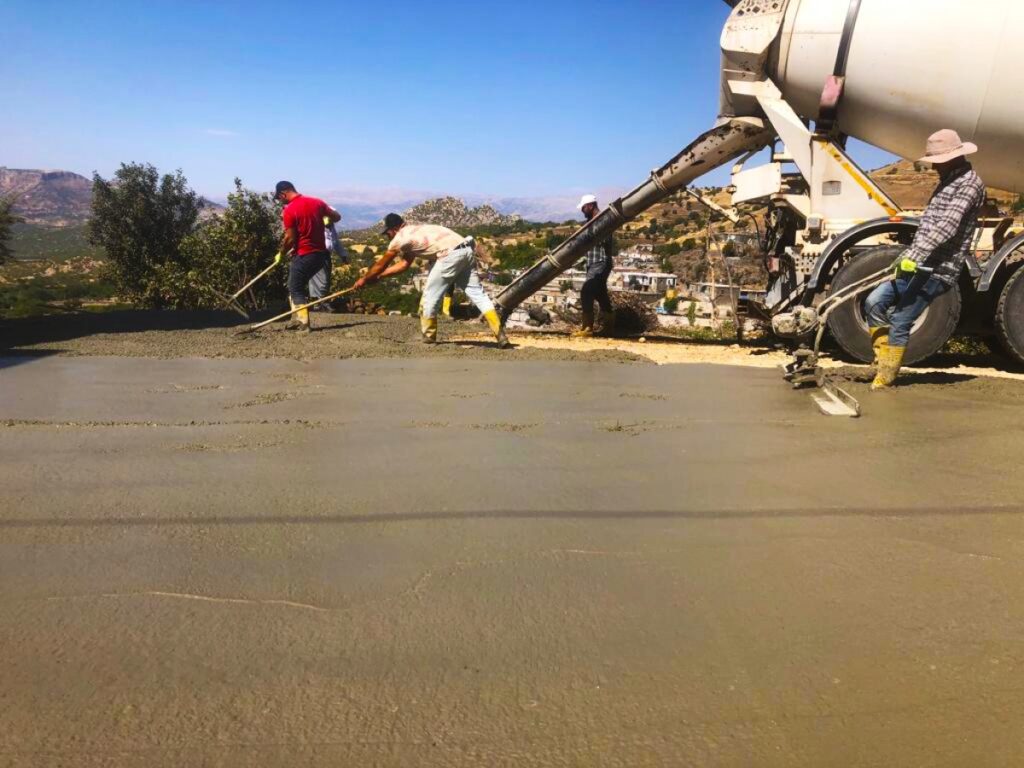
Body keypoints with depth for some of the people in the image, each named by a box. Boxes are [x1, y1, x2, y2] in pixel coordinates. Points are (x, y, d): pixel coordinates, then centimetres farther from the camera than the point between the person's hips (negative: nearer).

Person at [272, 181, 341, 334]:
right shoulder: (317, 202, 5)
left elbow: (290, 238, -14)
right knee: (301, 285, 20)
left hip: (303, 256, -7)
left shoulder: (289, 210, -13)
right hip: (321, 253, 7)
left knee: (296, 290, 4)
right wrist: (323, 222, 35)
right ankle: (300, 318, 19)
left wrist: (281, 254, 2)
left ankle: (304, 324, -3)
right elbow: (337, 217, 15)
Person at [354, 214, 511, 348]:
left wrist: (364, 279, 32)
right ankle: (500, 335, -5)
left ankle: (429, 336, 18)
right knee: (477, 292, 4)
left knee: (431, 294, 7)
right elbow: (404, 264, 38)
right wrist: (378, 276, 40)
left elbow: (381, 264, 18)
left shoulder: (401, 237, 7)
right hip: (466, 250, 8)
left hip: (450, 255, -8)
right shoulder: (414, 232, 31)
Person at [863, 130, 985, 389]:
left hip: (938, 270, -9)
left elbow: (947, 226, -25)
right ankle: (884, 359, 11)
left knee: (900, 323, -8)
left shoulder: (969, 183, -11)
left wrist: (914, 256, -33)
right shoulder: (949, 180, 19)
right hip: (921, 263, 9)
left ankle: (886, 377, 5)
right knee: (874, 303, 1)